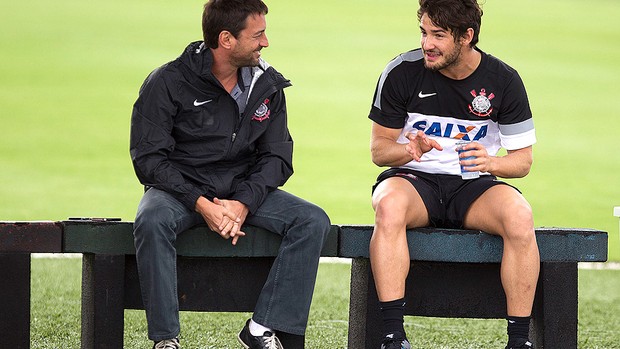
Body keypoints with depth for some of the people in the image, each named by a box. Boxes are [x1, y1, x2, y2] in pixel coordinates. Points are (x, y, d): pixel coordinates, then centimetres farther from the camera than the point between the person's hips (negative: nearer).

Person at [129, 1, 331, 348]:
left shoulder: (267, 85, 4)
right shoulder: (168, 83, -9)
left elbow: (277, 156, 3)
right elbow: (148, 158, -12)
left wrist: (243, 203, -16)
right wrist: (201, 204, -24)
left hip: (244, 189, 4)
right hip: (180, 189, -4)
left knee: (313, 221, -19)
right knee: (152, 221, -38)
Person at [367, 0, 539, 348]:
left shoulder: (503, 81, -3)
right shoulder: (403, 72, -6)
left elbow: (523, 160, 2)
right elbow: (379, 149, 2)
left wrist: (490, 162, -22)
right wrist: (409, 151, -22)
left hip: (473, 186, 1)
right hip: (414, 178, -1)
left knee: (519, 215, -33)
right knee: (390, 205, -37)